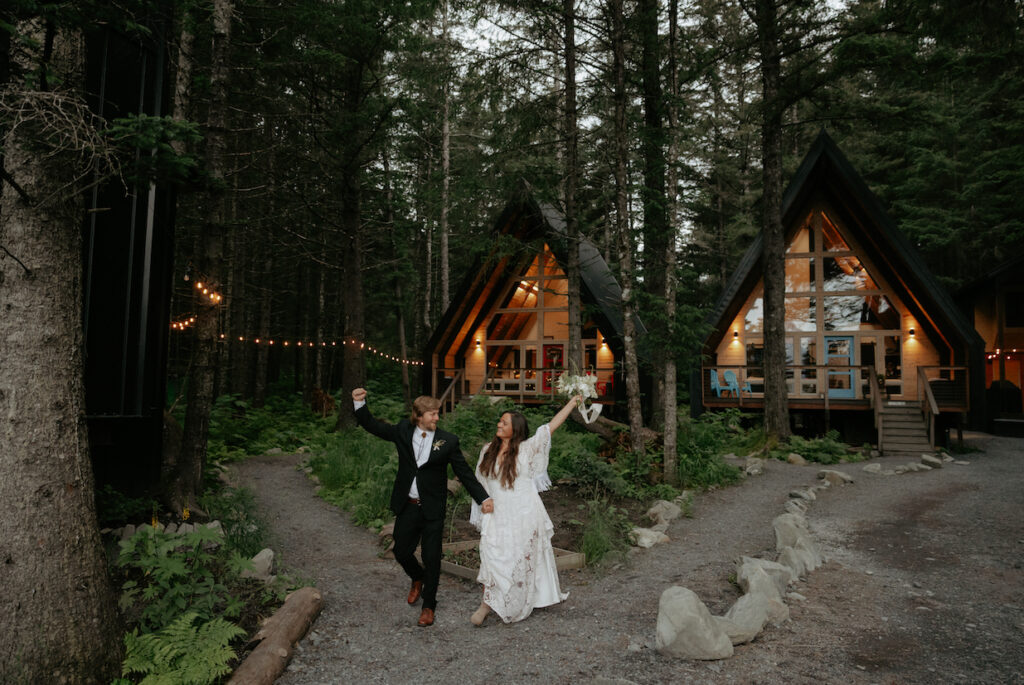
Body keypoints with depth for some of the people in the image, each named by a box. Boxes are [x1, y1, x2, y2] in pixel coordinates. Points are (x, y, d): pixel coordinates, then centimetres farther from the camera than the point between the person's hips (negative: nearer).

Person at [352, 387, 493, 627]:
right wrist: (360, 404, -8)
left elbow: (464, 472, -5)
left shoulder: (448, 441, -8)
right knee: (401, 553, 13)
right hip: (407, 507, 3)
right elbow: (373, 426, 7)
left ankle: (429, 606, 25)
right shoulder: (403, 430, -1)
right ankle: (418, 578, 47)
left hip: (432, 510, -2)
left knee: (432, 558, 4)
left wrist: (483, 498, -13)